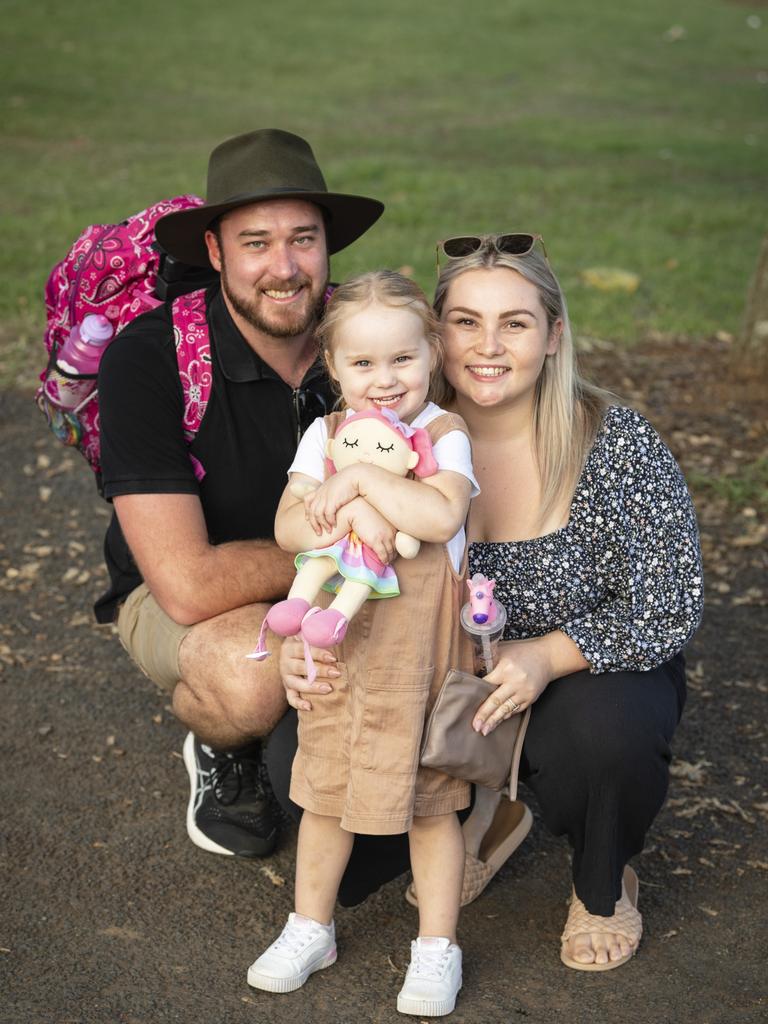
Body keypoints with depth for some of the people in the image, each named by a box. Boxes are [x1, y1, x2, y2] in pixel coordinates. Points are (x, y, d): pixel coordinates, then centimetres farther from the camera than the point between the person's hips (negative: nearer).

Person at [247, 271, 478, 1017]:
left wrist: (359, 478, -24)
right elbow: (288, 526, -7)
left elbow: (440, 515, -27)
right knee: (324, 789, 15)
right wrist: (340, 513, -24)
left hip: (416, 646, -4)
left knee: (427, 798, 7)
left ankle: (437, 948, 23)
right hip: (334, 647, 4)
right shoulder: (325, 434, 3)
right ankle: (310, 929, 34)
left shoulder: (444, 436, -9)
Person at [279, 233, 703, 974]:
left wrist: (548, 656, -33)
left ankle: (603, 889, 1)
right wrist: (304, 642, -26)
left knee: (610, 725, -37)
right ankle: (483, 818, 16)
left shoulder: (616, 445, -20)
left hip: (593, 674, -2)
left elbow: (669, 609, -17)